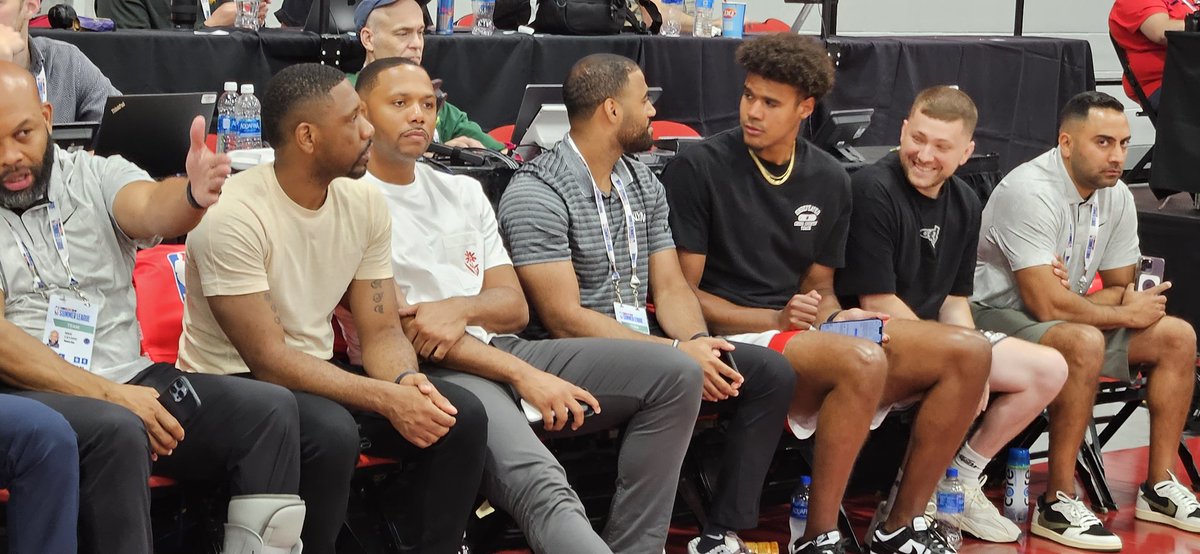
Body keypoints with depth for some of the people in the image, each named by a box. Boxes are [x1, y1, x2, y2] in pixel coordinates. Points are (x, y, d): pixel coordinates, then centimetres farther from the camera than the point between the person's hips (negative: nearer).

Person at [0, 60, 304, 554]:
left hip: (127, 380, 4)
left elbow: (151, 212, -13)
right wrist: (108, 394, -17)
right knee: (116, 429, -34)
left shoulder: (96, 175, 9)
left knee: (270, 409, -16)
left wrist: (192, 196, -39)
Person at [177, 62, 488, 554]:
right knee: (332, 433, -36)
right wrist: (387, 399, -30)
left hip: (316, 375, 6)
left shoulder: (365, 203, 0)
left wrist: (407, 381, -23)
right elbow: (267, 359, -23)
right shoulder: (233, 214, -21)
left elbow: (381, 332, 2)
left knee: (461, 415, -14)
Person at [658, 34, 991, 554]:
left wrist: (835, 316, -5)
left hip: (808, 333, 7)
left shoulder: (828, 179, 12)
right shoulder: (698, 169, -6)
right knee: (864, 361, -35)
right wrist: (775, 319, -16)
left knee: (969, 352, -10)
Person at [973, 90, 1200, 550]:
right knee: (1084, 343, -36)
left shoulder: (1116, 197, 2)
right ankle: (1057, 506, -29)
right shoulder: (1031, 192, -24)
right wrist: (1126, 313, -14)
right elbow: (1046, 305, -28)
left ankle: (1159, 488, 6)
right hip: (996, 315, -9)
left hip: (1063, 318, 9)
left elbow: (1119, 287, 10)